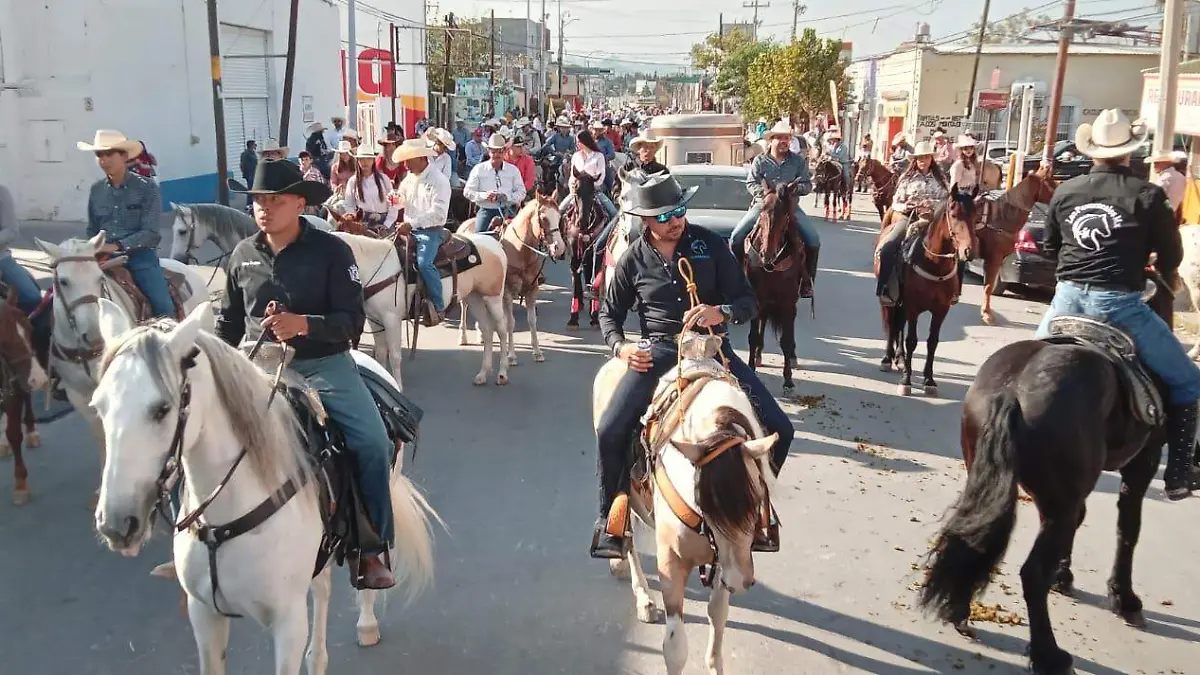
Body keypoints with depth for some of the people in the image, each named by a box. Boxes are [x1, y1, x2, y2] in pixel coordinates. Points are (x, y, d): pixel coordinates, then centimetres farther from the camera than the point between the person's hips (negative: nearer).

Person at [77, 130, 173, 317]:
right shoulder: (96, 190, 9)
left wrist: (117, 245, -22)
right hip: (105, 257, 4)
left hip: (140, 256, -4)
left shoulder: (146, 187, -5)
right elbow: (92, 229, 19)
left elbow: (149, 233, -12)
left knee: (164, 308, -20)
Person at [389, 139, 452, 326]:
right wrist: (397, 200, 2)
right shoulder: (410, 177, 10)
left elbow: (438, 214, -22)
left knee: (423, 262, -28)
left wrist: (411, 224, -28)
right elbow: (403, 200, 27)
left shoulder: (439, 180, -13)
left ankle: (438, 307, -16)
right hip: (410, 229, 8)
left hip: (431, 230, -8)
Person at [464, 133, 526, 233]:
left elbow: (521, 192, 6)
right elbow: (467, 192, 3)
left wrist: (507, 197, -14)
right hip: (486, 211, -1)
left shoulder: (513, 170, 8)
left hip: (507, 212, 1)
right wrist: (484, 195, -16)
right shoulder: (479, 169, 5)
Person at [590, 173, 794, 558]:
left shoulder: (709, 244, 0)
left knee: (778, 429, -11)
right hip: (657, 353, -1)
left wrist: (721, 312, -23)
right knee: (610, 432, -21)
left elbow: (747, 300, 0)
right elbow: (609, 312, 13)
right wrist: (620, 346, -8)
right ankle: (610, 515, 4)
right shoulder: (634, 259, 2)